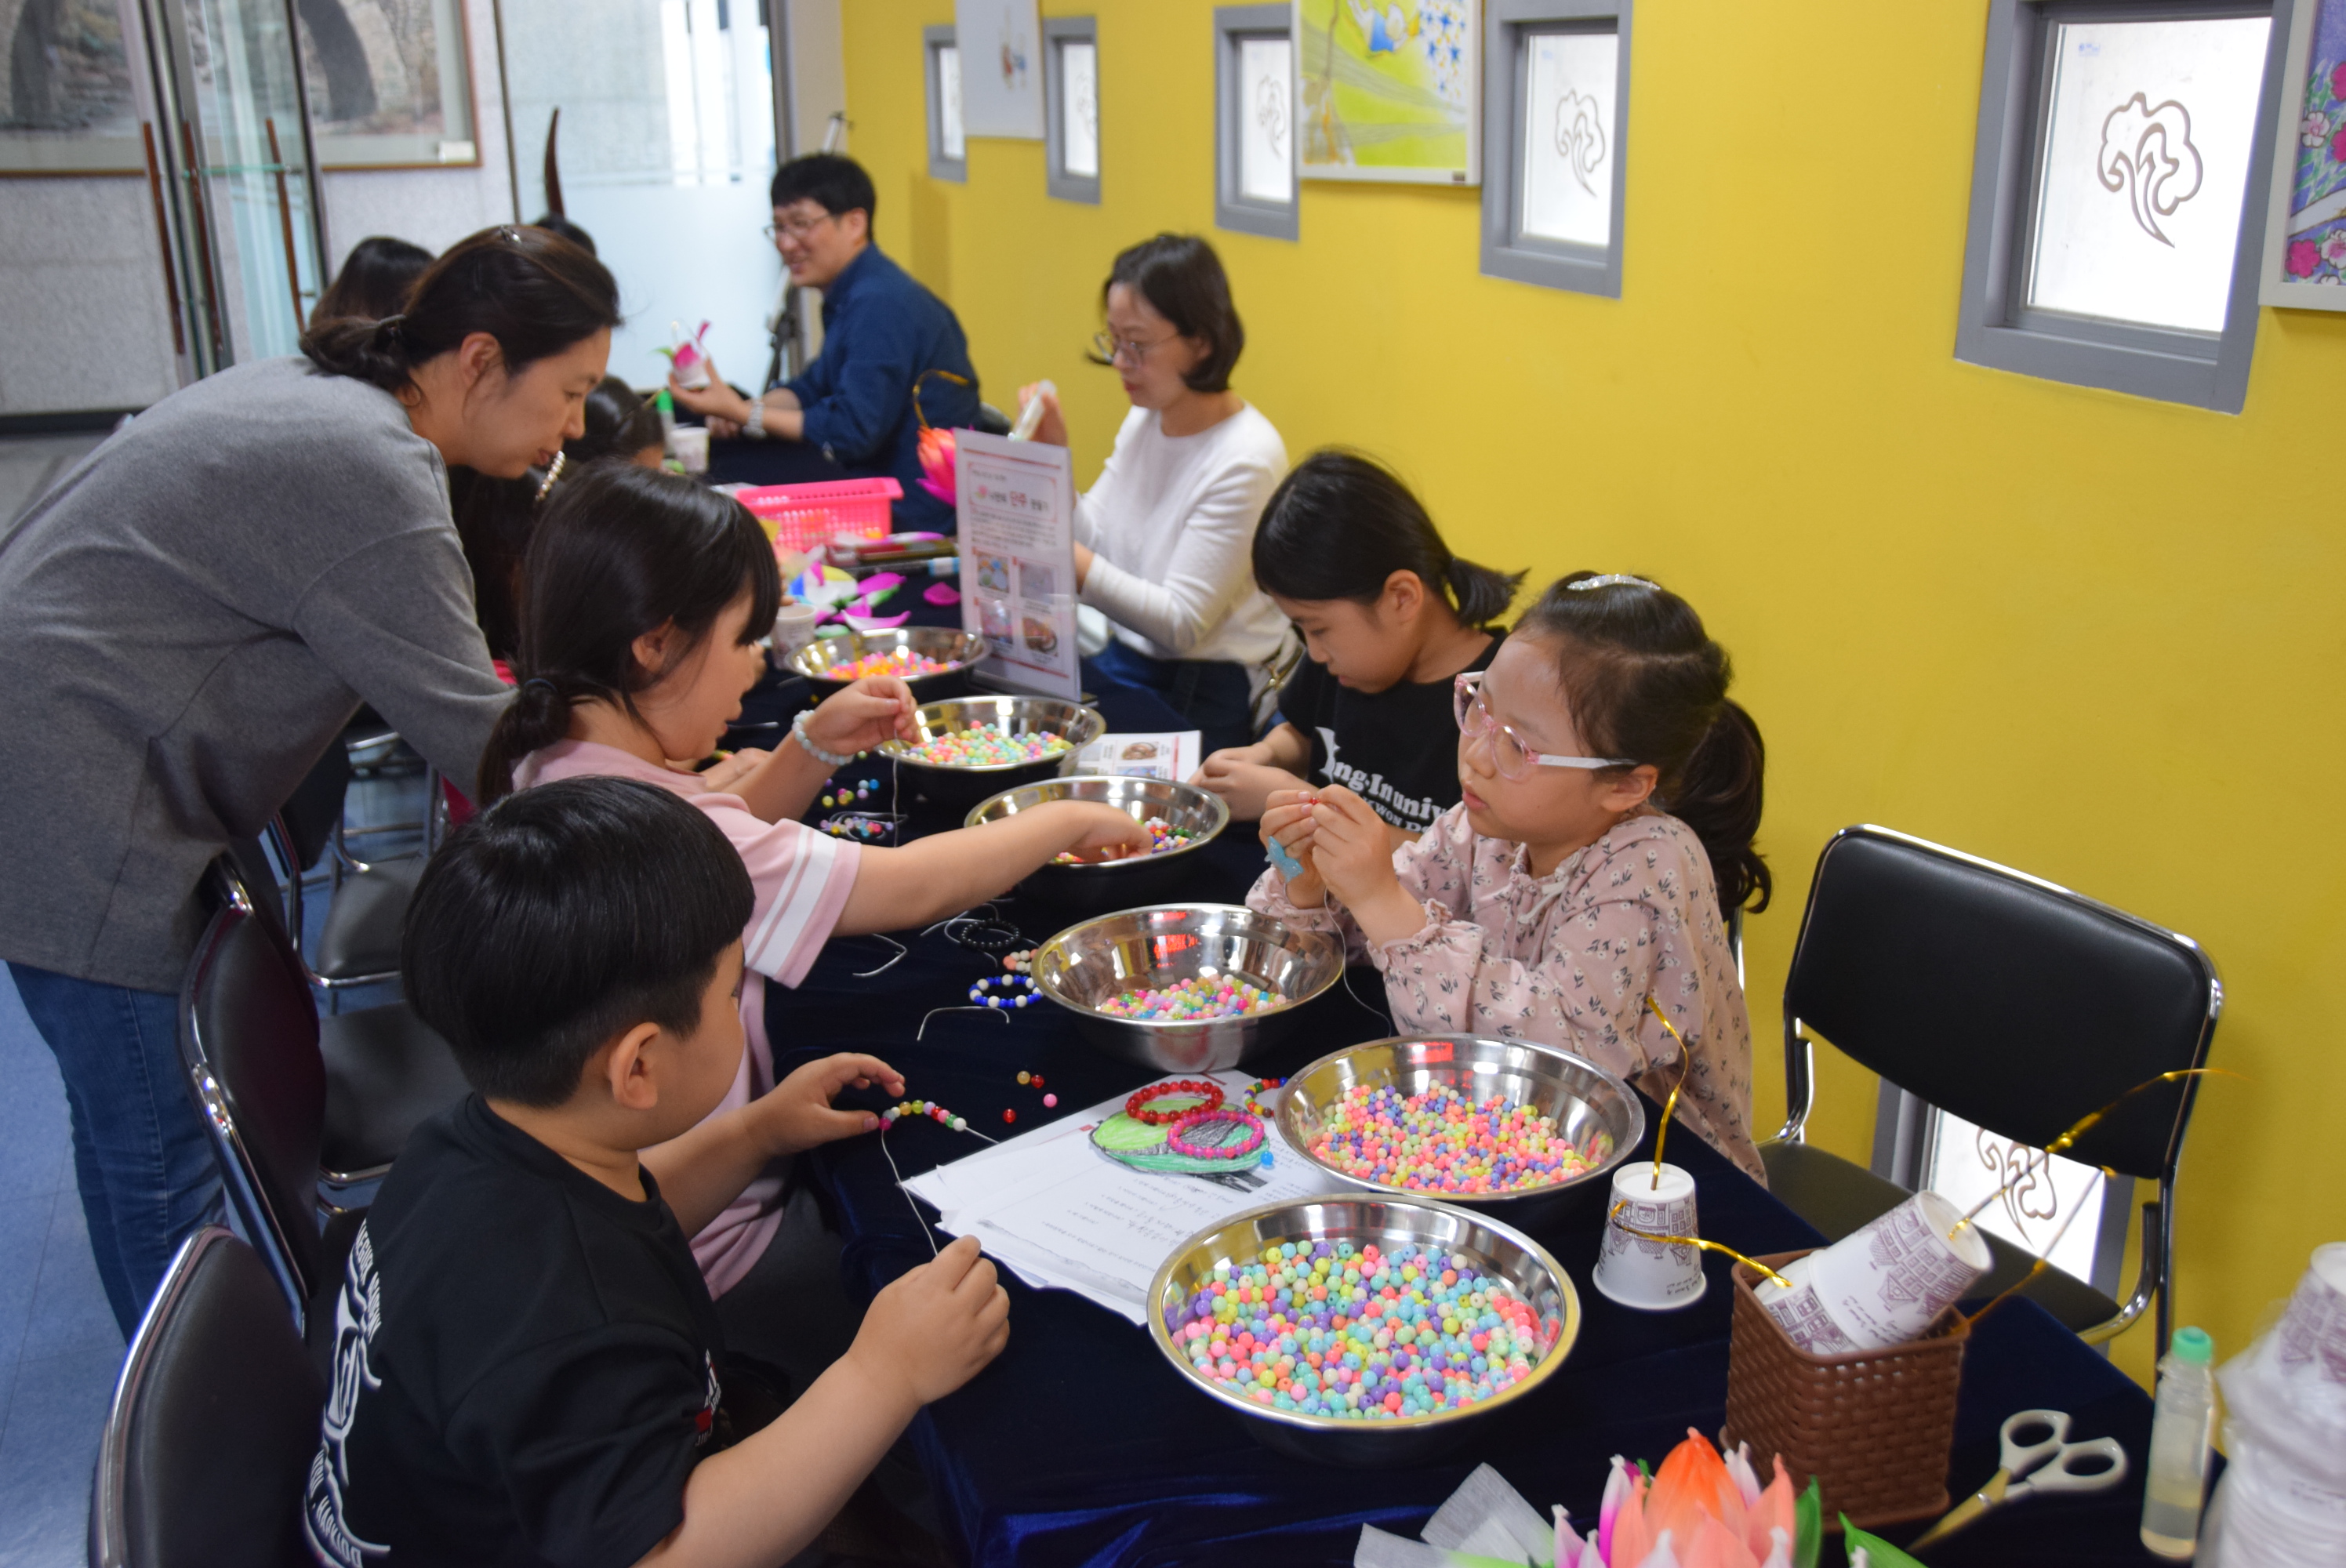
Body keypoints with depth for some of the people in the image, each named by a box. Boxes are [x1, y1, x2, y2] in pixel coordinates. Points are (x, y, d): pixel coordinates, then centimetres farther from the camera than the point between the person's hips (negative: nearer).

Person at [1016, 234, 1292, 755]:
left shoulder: (1246, 461, -18)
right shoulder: (1143, 420, 7)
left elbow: (1181, 624, -20)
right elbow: (1095, 546, 6)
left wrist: (1072, 564, -30)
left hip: (1206, 695, -7)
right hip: (1125, 657, 7)